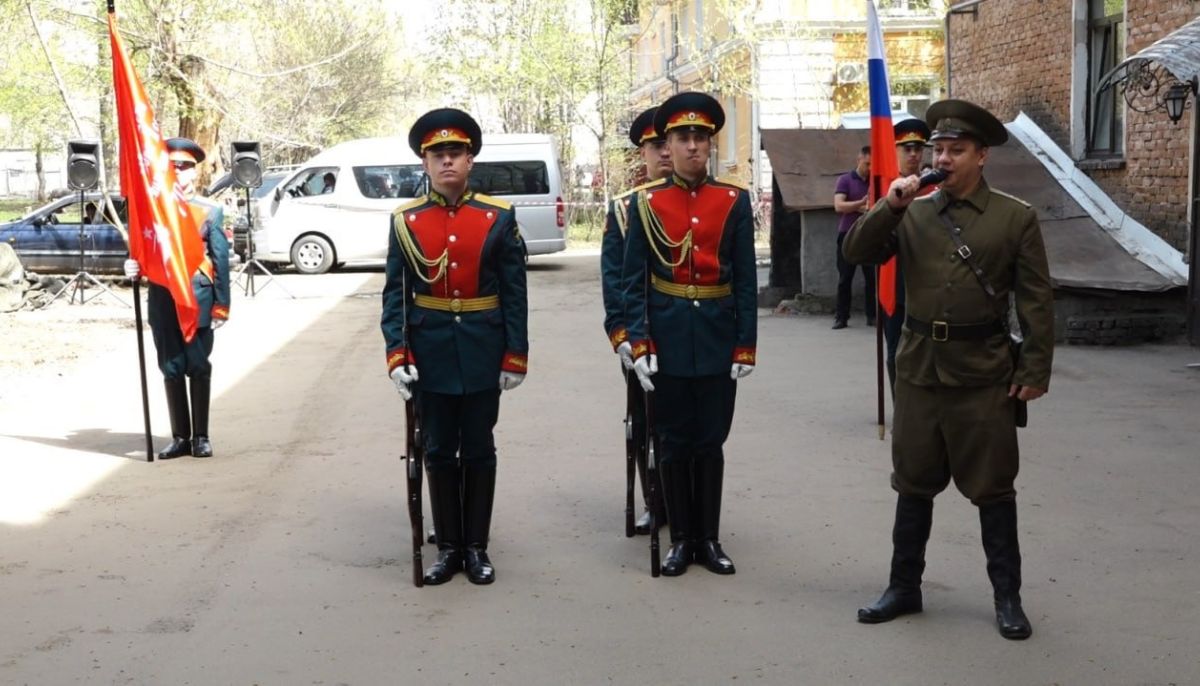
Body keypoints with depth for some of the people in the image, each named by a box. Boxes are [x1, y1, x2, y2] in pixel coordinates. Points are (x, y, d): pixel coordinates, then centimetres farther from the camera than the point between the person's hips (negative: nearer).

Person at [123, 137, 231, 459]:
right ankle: (180, 437, 14)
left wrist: (221, 306, -5)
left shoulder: (210, 211, 4)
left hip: (197, 299, -2)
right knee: (171, 369, 6)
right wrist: (133, 267, -11)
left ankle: (201, 437, 11)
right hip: (163, 300, 2)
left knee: (198, 368, 2)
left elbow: (221, 261, 1)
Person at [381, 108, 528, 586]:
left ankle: (476, 547, 21)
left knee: (479, 451, 9)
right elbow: (395, 295, -1)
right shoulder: (405, 222, 0)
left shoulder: (499, 217, -3)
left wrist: (515, 357, -6)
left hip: (482, 356, -1)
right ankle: (448, 547, 22)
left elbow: (514, 294, -2)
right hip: (430, 357, 1)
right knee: (439, 452, 10)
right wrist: (397, 355, -10)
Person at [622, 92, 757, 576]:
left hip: (717, 341, 1)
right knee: (673, 441, 8)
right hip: (667, 340, 0)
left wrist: (745, 345, -3)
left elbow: (745, 280, 1)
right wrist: (638, 344, -9)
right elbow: (633, 280, -1)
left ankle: (710, 539, 21)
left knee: (710, 440, 9)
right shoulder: (646, 203, -1)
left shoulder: (735, 201, 1)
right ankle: (681, 539, 20)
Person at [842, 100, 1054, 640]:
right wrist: (889, 206, -15)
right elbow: (857, 253, -3)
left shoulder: (1016, 217, -3)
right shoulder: (912, 214, 5)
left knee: (992, 488, 6)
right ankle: (904, 587, 24)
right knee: (914, 484, 13)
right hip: (919, 369, 3)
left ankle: (1007, 597, 18)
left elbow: (1037, 302, -3)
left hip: (983, 375, -3)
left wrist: (1035, 371, -8)